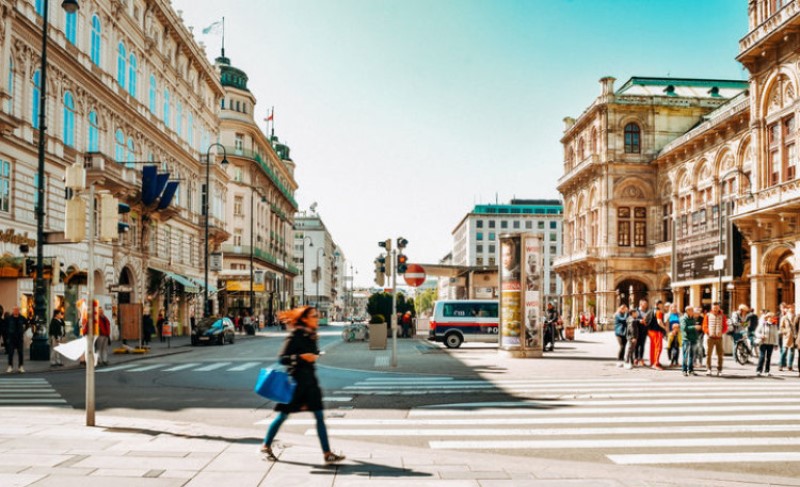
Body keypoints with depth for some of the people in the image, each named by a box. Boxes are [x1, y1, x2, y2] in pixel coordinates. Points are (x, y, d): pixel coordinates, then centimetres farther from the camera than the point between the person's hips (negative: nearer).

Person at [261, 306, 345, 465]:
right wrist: (302, 357, -27)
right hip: (295, 380, -7)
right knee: (283, 415, 6)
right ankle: (266, 446, 25)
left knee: (319, 416, 1)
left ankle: (327, 453, 2)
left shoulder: (311, 336, 8)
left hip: (309, 379, 7)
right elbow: (282, 358, -17)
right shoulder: (295, 336, -14)